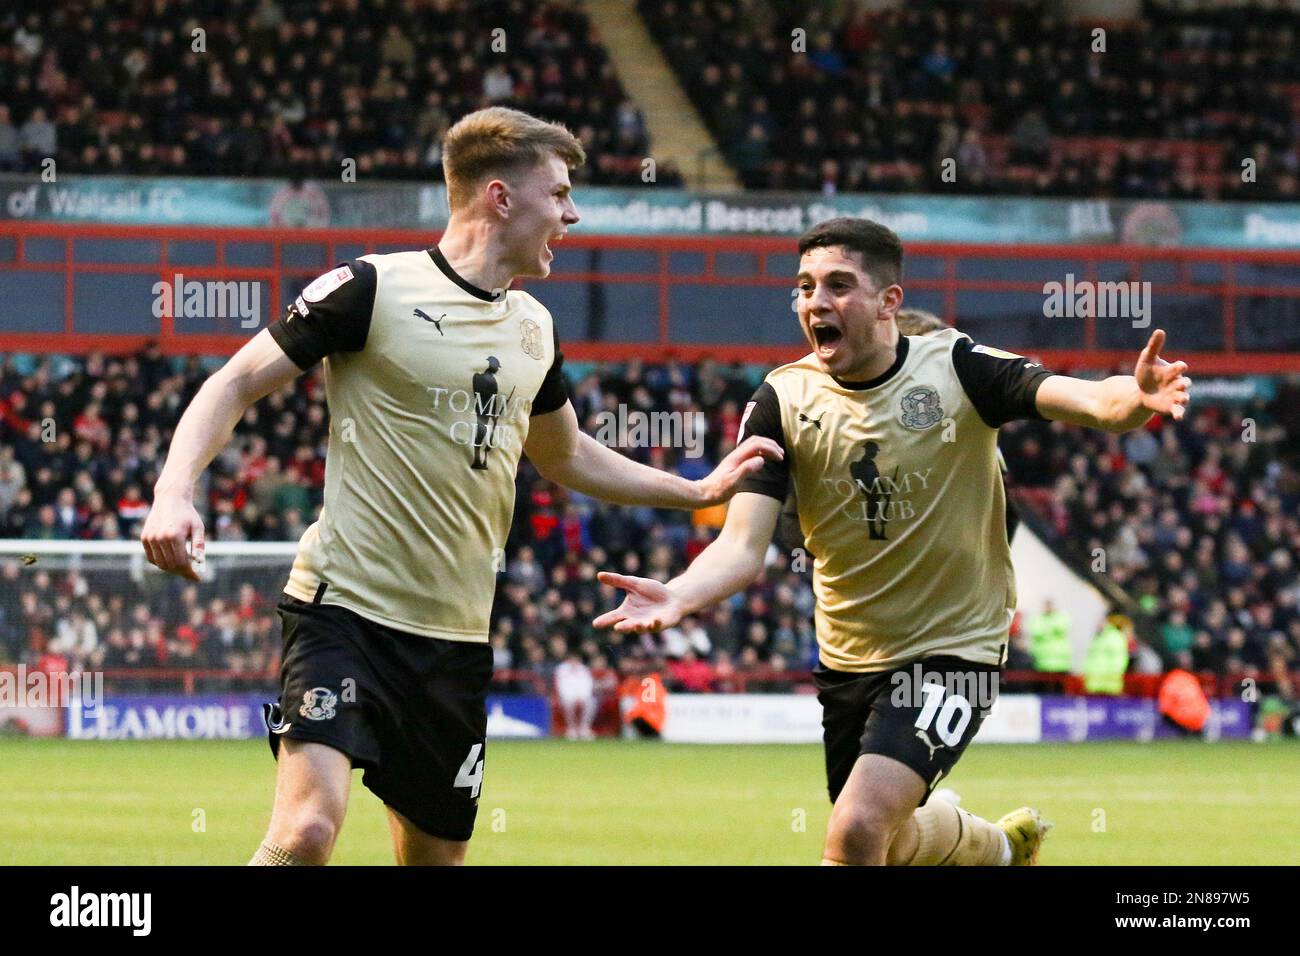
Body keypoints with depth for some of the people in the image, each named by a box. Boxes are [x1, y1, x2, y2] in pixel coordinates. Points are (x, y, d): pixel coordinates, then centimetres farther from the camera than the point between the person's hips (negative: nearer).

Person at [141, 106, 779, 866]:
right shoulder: (372, 289, -7)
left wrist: (702, 491, 27)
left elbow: (569, 458, 31)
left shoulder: (534, 327, 13)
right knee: (307, 829, -24)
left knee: (437, 853, 9)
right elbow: (238, 383, -4)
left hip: (457, 636, 7)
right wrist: (175, 493, -20)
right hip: (346, 605, -7)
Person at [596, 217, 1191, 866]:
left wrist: (1136, 398, -51)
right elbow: (743, 546, -16)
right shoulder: (784, 400, -9)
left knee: (857, 828, -26)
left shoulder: (957, 369, -15)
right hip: (849, 658, 5)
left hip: (953, 648, -5)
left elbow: (1086, 401, -27)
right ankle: (1004, 845, 54)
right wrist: (677, 597, -37)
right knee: (890, 845, 23)